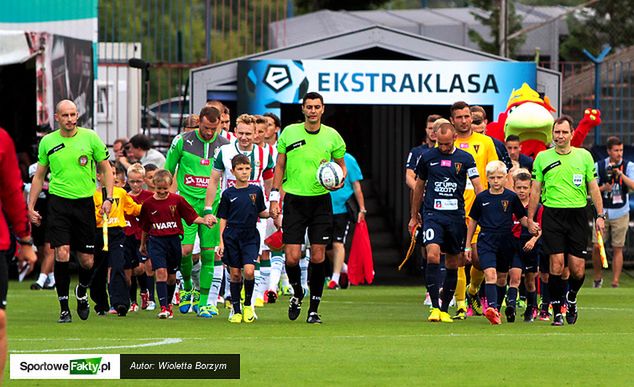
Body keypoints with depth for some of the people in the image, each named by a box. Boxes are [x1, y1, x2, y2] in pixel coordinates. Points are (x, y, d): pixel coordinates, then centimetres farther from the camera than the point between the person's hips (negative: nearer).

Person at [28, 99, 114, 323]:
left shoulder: (90, 137, 0)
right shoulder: (47, 142, 4)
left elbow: (106, 169, 8)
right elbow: (39, 176, 13)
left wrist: (109, 198, -4)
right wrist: (31, 206, 7)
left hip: (84, 202, 0)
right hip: (58, 202, 0)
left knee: (87, 260, 1)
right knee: (62, 253, -14)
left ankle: (82, 292, 33)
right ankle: (64, 307, -5)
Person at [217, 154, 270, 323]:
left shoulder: (256, 191, 5)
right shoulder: (228, 194, 2)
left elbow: (261, 213, 15)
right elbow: (223, 219, 6)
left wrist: (271, 213, -6)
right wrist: (221, 242, 1)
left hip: (250, 238, 0)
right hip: (232, 238, 0)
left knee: (249, 271, -16)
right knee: (235, 274, 2)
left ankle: (248, 305, 5)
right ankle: (236, 311, 13)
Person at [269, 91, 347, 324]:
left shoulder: (332, 136, 3)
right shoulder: (289, 133, 2)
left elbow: (342, 165, 14)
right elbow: (280, 166, 8)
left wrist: (340, 180, -8)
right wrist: (274, 197, 2)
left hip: (320, 200, 0)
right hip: (294, 200, 0)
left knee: (318, 256, -2)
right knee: (292, 257, -8)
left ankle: (314, 309, 8)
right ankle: (297, 294, 21)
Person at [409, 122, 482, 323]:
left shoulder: (465, 159, 3)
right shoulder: (427, 157, 6)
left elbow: (477, 186, -1)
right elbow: (419, 187, 17)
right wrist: (414, 216, 20)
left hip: (456, 215, 1)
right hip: (432, 214, -1)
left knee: (453, 263, 6)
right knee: (432, 255, -19)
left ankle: (445, 310, 17)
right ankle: (435, 308, -18)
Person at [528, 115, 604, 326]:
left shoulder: (584, 156, 6)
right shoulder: (542, 158, 5)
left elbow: (593, 187, 9)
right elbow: (535, 190, 10)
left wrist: (600, 215, 2)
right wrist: (530, 219, 6)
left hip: (577, 214, 1)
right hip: (552, 214, -1)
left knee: (577, 269, -2)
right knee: (556, 265, -9)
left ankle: (571, 299, 27)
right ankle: (557, 311, 0)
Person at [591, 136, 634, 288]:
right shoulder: (599, 166, 1)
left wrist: (621, 174, -24)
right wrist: (603, 188, -15)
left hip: (620, 213, -1)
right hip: (602, 212, 1)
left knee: (617, 248, 0)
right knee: (596, 246, -3)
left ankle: (615, 283, 5)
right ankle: (597, 279, 15)